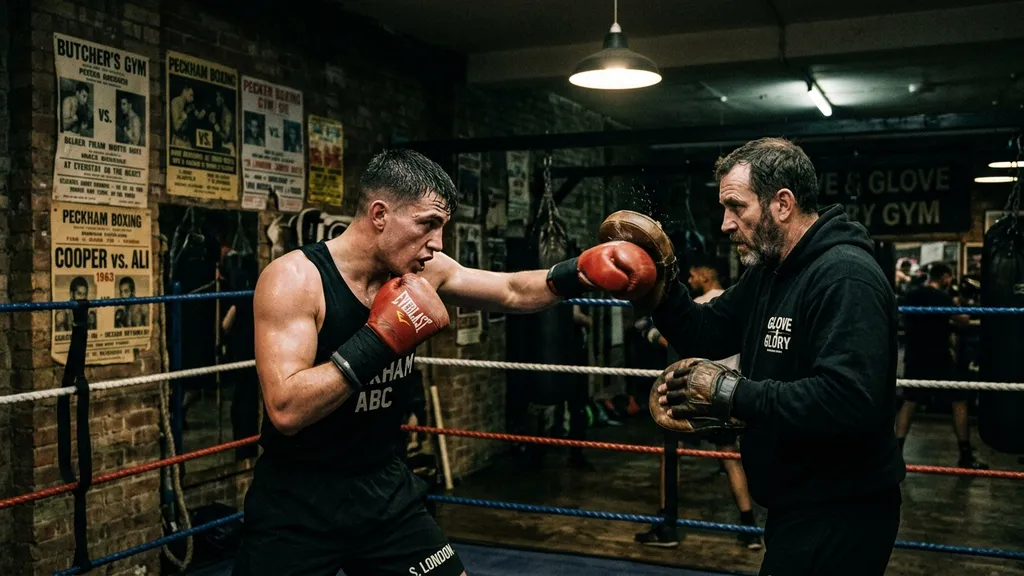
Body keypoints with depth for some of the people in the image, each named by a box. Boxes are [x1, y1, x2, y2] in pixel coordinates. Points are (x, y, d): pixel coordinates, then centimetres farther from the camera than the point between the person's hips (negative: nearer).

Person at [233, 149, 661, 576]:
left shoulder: (423, 270, -4)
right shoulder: (294, 279, -21)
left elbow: (513, 292, 9)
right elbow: (285, 410, -30)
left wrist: (581, 272, -8)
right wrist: (380, 339, -31)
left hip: (384, 485, 5)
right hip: (298, 496, -5)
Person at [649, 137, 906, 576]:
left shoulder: (846, 277, -23)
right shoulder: (768, 272, 9)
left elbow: (847, 401, -34)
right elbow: (705, 335, 13)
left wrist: (733, 393, -27)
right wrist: (660, 288, -5)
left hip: (839, 517, -10)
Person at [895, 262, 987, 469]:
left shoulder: (911, 296, 8)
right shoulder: (943, 297, -12)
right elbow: (964, 321, -8)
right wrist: (956, 305, 7)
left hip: (915, 357, 6)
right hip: (938, 358, -6)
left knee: (909, 402, 11)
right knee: (959, 402, 5)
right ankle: (966, 456, 7)